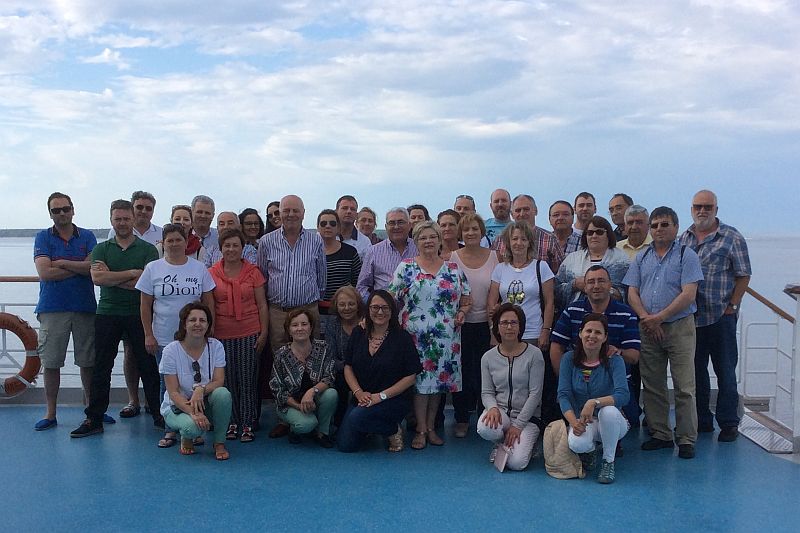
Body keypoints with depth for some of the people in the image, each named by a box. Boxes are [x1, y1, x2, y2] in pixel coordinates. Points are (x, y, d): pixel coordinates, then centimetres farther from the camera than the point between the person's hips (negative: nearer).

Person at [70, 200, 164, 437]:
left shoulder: (148, 249, 3)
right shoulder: (102, 249, 9)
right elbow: (97, 278, -9)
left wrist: (111, 277, -10)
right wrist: (132, 272, -12)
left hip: (139, 315, -2)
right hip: (107, 313, 2)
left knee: (148, 366, 4)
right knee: (101, 368, 5)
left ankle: (159, 415, 14)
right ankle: (94, 419, 14)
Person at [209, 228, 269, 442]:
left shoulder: (253, 272, 2)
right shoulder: (212, 273, 4)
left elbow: (262, 305, 3)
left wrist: (264, 332, -2)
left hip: (249, 333, -1)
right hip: (222, 334, 1)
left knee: (248, 379, 1)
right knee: (227, 379, 5)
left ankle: (248, 424, 9)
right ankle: (232, 422, 17)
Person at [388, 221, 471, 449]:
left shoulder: (453, 268, 9)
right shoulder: (405, 267, 3)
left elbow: (465, 298, 14)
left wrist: (462, 313, -4)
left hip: (445, 336, 2)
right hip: (415, 335, -2)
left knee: (438, 379, 8)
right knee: (420, 379, -1)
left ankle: (431, 427, 20)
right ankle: (421, 430, 10)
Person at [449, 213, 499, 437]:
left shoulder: (494, 257, 1)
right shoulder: (452, 258, 0)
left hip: (486, 324, 0)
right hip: (461, 324, 0)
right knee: (461, 372, 6)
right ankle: (462, 420, 19)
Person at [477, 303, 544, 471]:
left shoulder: (534, 354, -7)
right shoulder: (488, 357, 2)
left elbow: (535, 394, -9)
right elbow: (486, 392, 5)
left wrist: (518, 424, -14)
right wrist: (493, 408, -20)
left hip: (526, 415, -2)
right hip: (500, 411, 2)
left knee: (516, 463, -21)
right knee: (485, 428, -33)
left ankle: (525, 442, 17)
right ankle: (501, 444, 5)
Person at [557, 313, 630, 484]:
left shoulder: (614, 361, -10)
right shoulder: (569, 359, -4)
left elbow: (623, 395, -24)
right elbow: (563, 395, -10)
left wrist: (594, 402, -40)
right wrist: (573, 422, -27)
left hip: (610, 422, -1)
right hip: (581, 421, 1)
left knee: (608, 411, -37)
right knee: (576, 443, -34)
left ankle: (608, 462, -10)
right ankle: (589, 451, 8)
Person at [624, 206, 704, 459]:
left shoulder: (687, 255, -1)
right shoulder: (642, 257, 12)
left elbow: (688, 294, -10)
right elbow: (632, 293, 6)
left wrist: (659, 317, -14)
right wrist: (647, 320, -8)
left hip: (679, 327, -4)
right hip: (647, 330, 4)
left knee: (684, 388, -4)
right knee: (652, 386, 9)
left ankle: (686, 440, 5)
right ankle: (660, 434, 19)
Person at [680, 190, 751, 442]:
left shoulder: (732, 237, -2)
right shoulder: (684, 238, 10)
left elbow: (743, 275, -3)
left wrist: (732, 306, -10)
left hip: (721, 316, -4)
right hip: (689, 316, 4)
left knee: (725, 371, 2)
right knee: (695, 371, 12)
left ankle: (728, 423, 13)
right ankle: (702, 420, 24)